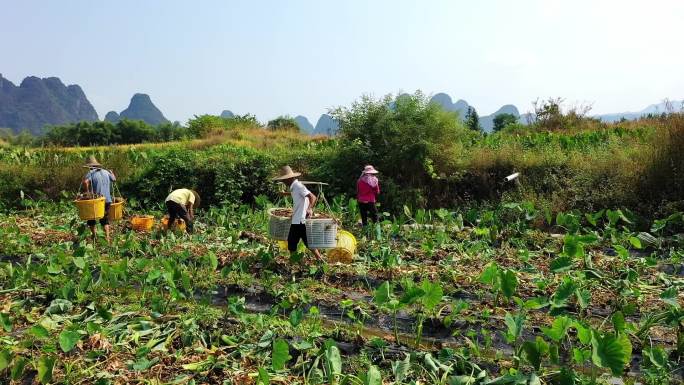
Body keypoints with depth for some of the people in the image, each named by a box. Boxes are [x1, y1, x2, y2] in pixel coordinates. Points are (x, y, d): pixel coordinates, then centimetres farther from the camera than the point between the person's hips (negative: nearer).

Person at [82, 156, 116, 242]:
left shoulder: (91, 173, -7)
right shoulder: (106, 172, 8)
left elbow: (85, 181, -25)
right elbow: (114, 179, 24)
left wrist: (87, 191, -13)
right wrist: (112, 173, 43)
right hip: (107, 200, 5)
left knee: (91, 218, 15)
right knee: (105, 220, 16)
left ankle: (94, 235, 11)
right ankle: (107, 237, 10)